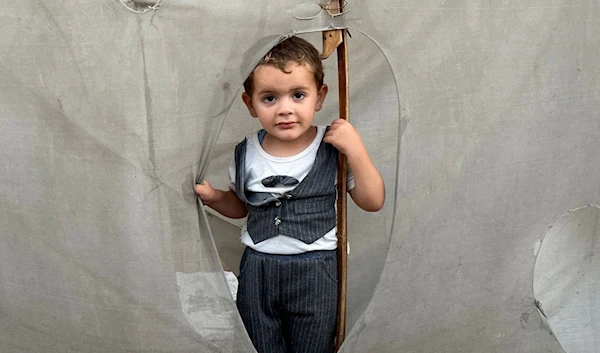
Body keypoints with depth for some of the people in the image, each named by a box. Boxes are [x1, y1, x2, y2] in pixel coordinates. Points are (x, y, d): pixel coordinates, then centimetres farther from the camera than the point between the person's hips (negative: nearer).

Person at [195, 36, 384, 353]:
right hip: (256, 270, 3)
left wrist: (356, 151, -21)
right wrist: (212, 197, -7)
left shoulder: (334, 148, -12)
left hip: (314, 272, -2)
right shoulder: (246, 153, -3)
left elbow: (373, 202, -9)